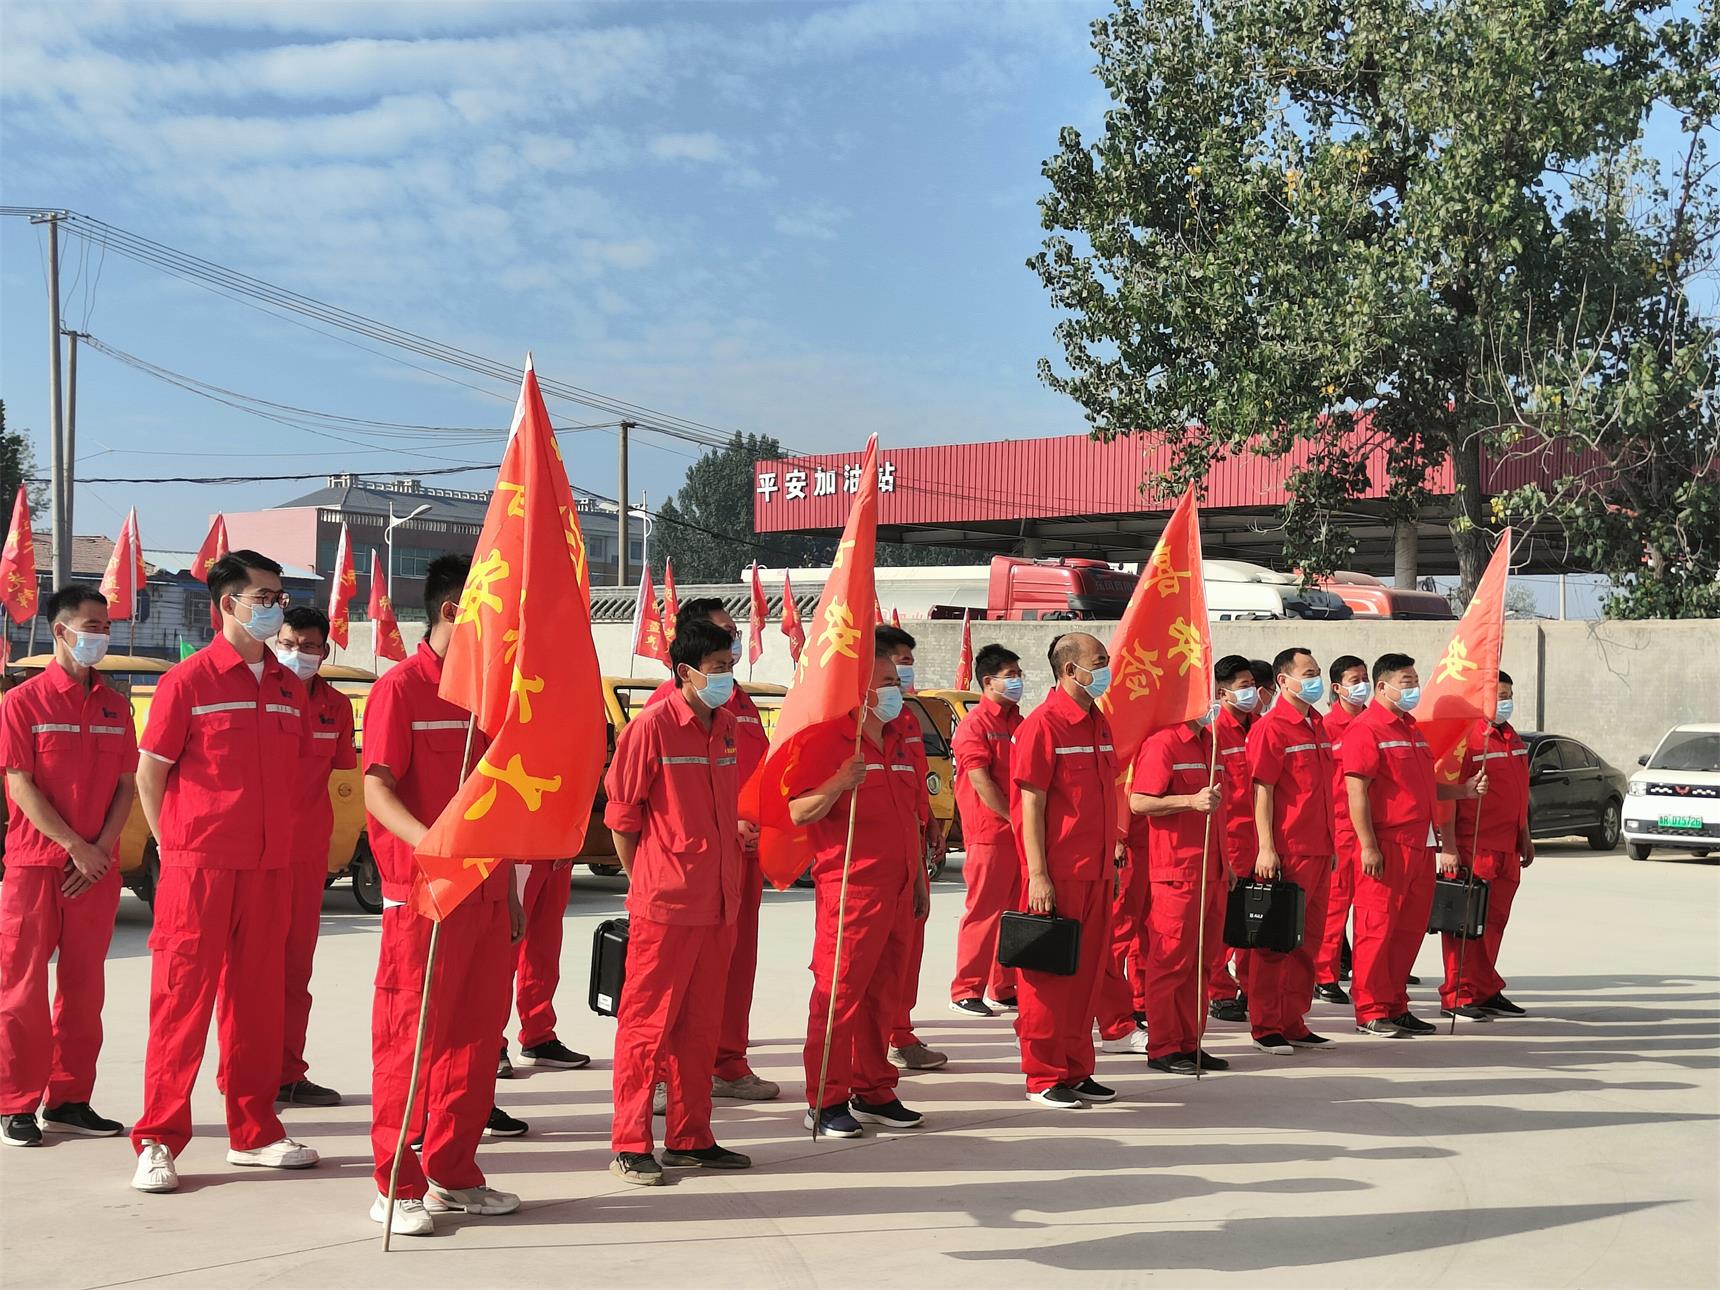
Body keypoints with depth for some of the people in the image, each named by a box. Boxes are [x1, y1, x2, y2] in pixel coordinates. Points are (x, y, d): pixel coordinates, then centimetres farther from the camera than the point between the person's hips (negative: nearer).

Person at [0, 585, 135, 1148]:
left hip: (96, 868, 5)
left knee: (84, 986, 7)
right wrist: (75, 847, -13)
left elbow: (125, 785, 9)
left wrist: (102, 848, -6)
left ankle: (69, 1100, 15)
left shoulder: (114, 706, 11)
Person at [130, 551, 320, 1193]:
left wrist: (282, 837, 12)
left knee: (258, 997, 10)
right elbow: (149, 771, -2)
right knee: (183, 997, -3)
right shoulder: (188, 680, -6)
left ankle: (252, 1132, 20)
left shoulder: (288, 686, 11)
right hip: (199, 867, -5)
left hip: (270, 867, 6)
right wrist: (174, 845, -1)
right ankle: (158, 1141, 3)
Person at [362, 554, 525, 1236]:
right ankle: (398, 1187, 7)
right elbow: (377, 790, -16)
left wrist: (511, 894, 17)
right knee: (409, 1038, -1)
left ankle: (453, 1176, 20)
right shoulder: (401, 688, -7)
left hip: (487, 897, 7)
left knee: (477, 1035, 10)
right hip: (422, 897, -7)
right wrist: (430, 843, -34)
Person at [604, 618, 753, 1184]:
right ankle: (630, 1146, 6)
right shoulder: (652, 726, -10)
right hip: (665, 904, -7)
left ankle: (690, 1138, 21)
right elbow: (621, 812, -7)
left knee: (701, 1022, 12)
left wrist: (730, 878, 16)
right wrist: (644, 882, -2)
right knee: (647, 1021, -1)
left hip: (718, 903, 7)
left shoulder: (727, 728, 11)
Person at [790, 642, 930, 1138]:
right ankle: (825, 1101, 1)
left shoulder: (898, 744, 18)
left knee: (883, 994, 12)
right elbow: (798, 813, -15)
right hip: (849, 889, -8)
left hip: (897, 889, 8)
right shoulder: (827, 739, -8)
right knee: (838, 992, -5)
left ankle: (873, 1092, 21)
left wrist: (920, 880, 21)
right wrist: (838, 784, -31)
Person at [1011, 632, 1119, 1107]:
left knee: (1086, 971, 11)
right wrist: (1037, 875, -17)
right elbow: (1031, 805, -13)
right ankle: (1044, 1077, 8)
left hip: (1095, 872, 8)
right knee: (1049, 973, 1)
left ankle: (1077, 1071, 20)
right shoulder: (1043, 724, -11)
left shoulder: (1099, 723, 13)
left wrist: (1109, 859, 16)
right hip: (1058, 874, -7)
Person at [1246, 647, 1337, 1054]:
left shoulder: (1317, 726, 15)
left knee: (1307, 939, 11)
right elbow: (1262, 791, -13)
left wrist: (1329, 844, 17)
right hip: (1285, 852, -8)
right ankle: (1265, 1026, 4)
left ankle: (1294, 1022, 18)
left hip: (1318, 851, 8)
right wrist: (1266, 848, -18)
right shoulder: (1270, 728, -9)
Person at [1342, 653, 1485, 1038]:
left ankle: (1396, 1007, 19)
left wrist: (1463, 790, 12)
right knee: (1377, 928, -4)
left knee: (1410, 928, 11)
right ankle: (1371, 1012, 0)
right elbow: (1357, 792, -16)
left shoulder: (1412, 729, 20)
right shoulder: (1365, 729, -9)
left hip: (1420, 846, 9)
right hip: (1386, 847, -9)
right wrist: (1368, 847, -21)